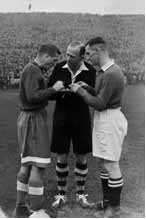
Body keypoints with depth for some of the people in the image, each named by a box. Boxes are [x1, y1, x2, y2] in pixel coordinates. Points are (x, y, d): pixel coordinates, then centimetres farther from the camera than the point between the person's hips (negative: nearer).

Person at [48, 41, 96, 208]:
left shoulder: (90, 71, -6)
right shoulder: (59, 68, -6)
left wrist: (87, 88, -23)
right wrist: (59, 92, -23)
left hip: (81, 119, 0)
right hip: (62, 119, 0)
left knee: (81, 158, 6)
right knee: (62, 158, 5)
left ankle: (80, 195, 23)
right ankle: (61, 195, 21)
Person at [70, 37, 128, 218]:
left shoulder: (111, 74, -21)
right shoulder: (105, 71, 11)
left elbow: (100, 104, -21)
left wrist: (80, 90, -12)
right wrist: (84, 89, 6)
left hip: (110, 120, -10)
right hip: (103, 119, 10)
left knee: (111, 165, 1)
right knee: (103, 162, 16)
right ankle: (107, 200, 30)